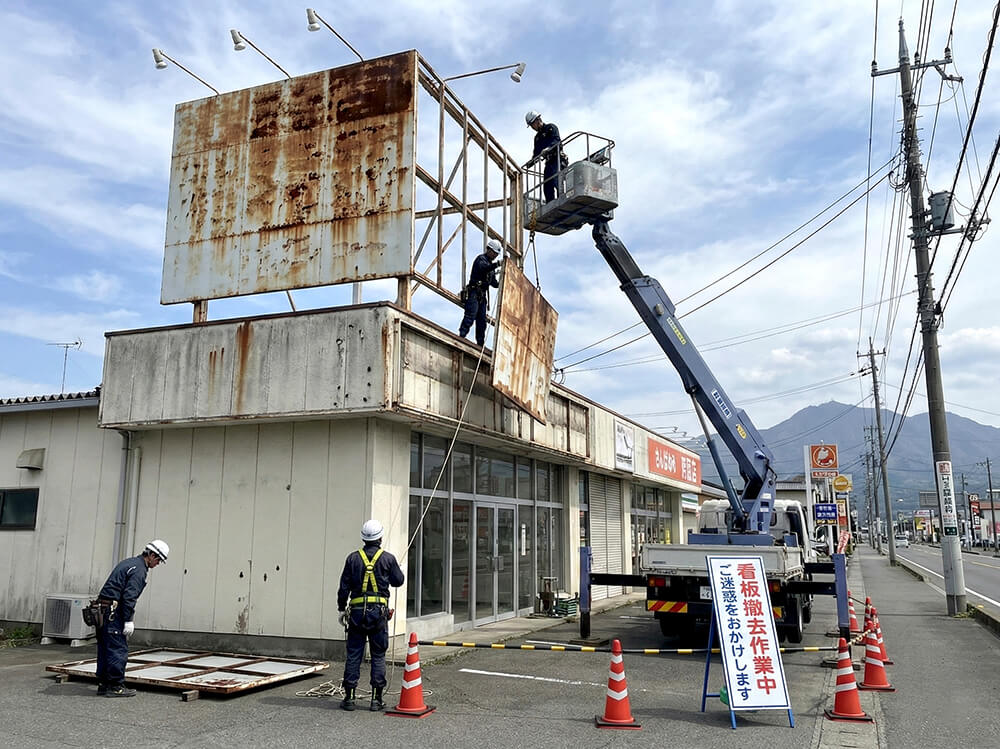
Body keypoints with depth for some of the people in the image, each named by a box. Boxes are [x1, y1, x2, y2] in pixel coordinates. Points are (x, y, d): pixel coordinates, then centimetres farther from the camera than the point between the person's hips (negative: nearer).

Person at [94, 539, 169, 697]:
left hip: (103, 611, 10)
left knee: (104, 648, 13)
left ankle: (103, 684, 19)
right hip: (113, 612, -10)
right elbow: (129, 596, -19)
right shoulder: (139, 570, -12)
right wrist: (128, 620, -17)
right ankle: (115, 686, -2)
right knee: (118, 649, -5)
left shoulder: (129, 562, 19)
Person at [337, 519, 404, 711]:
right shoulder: (388, 558, -1)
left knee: (353, 655, 7)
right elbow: (398, 581, 10)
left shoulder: (353, 558, 3)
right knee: (378, 656, 6)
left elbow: (344, 586, 5)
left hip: (357, 611, 1)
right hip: (379, 611, -1)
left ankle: (349, 697, 9)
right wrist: (396, 568, 30)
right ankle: (376, 699, 7)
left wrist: (342, 609, 13)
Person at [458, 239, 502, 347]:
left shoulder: (491, 265, 24)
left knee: (482, 320, 4)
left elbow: (494, 283, 27)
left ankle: (480, 344, 5)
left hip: (482, 295, 9)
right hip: (474, 292, -9)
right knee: (470, 316, -20)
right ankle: (461, 336, -26)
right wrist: (497, 264, -40)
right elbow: (483, 267, -27)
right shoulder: (481, 259, -2)